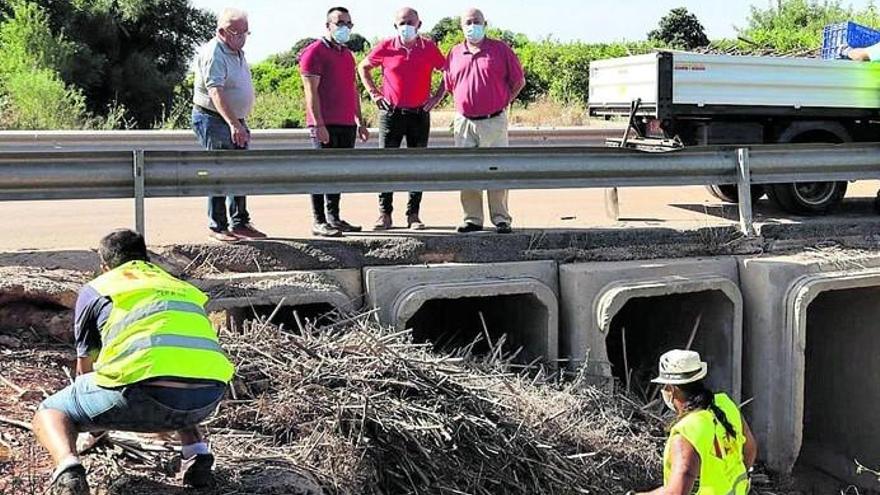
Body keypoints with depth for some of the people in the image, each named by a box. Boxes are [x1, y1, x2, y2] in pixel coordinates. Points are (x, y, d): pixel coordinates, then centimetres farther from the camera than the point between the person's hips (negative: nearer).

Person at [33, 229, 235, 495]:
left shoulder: (95, 289, 25)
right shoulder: (182, 286, 35)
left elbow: (84, 366, 38)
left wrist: (90, 430, 57)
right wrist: (169, 423, 66)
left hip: (145, 396, -4)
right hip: (208, 397, 4)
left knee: (49, 413, 21)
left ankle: (68, 467, -9)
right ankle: (196, 451, 17)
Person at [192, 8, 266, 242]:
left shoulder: (238, 53, 13)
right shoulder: (213, 54, -17)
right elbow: (215, 92, -30)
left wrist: (242, 124, 22)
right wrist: (234, 124, -40)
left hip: (235, 121, 9)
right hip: (213, 120, -9)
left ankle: (240, 223, 19)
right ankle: (217, 227, -1)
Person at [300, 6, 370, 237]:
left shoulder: (347, 54, 20)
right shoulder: (314, 52, -5)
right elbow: (311, 92, -12)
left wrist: (360, 122, 19)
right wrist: (319, 125, -18)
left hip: (347, 124, 8)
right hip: (326, 125, -8)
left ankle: (333, 217, 18)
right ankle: (319, 222, -2)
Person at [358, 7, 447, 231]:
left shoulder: (429, 48, 1)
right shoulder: (385, 48, 0)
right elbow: (363, 68, 14)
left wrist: (437, 97, 3)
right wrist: (374, 93, 6)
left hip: (419, 114, 1)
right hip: (391, 114, -1)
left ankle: (413, 215, 11)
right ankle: (384, 214, 4)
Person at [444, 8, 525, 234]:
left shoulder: (501, 49, 1)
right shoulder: (454, 54, 10)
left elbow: (519, 81, 6)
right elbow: (449, 86, 21)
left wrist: (503, 101, 3)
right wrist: (465, 103, 12)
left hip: (494, 121, -3)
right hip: (464, 122, 3)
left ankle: (501, 218, 4)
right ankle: (472, 219, 12)